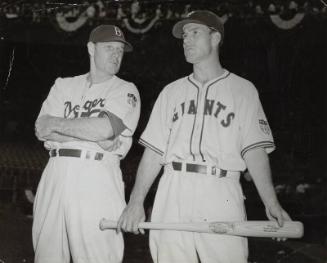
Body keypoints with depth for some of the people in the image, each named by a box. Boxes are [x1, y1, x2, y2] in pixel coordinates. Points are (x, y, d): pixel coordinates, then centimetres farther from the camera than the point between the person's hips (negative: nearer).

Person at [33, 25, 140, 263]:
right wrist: (92, 135, -8)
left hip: (96, 178, -3)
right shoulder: (64, 85, 17)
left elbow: (105, 128, -11)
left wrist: (56, 124, -1)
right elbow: (42, 129, 3)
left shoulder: (126, 90, 7)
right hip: (55, 174, 4)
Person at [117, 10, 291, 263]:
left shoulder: (243, 90, 11)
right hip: (172, 192, 3)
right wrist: (136, 202, 1)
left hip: (221, 194, -3)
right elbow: (154, 150, 13)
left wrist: (271, 203, -15)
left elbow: (254, 149, -1)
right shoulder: (171, 92, 19)